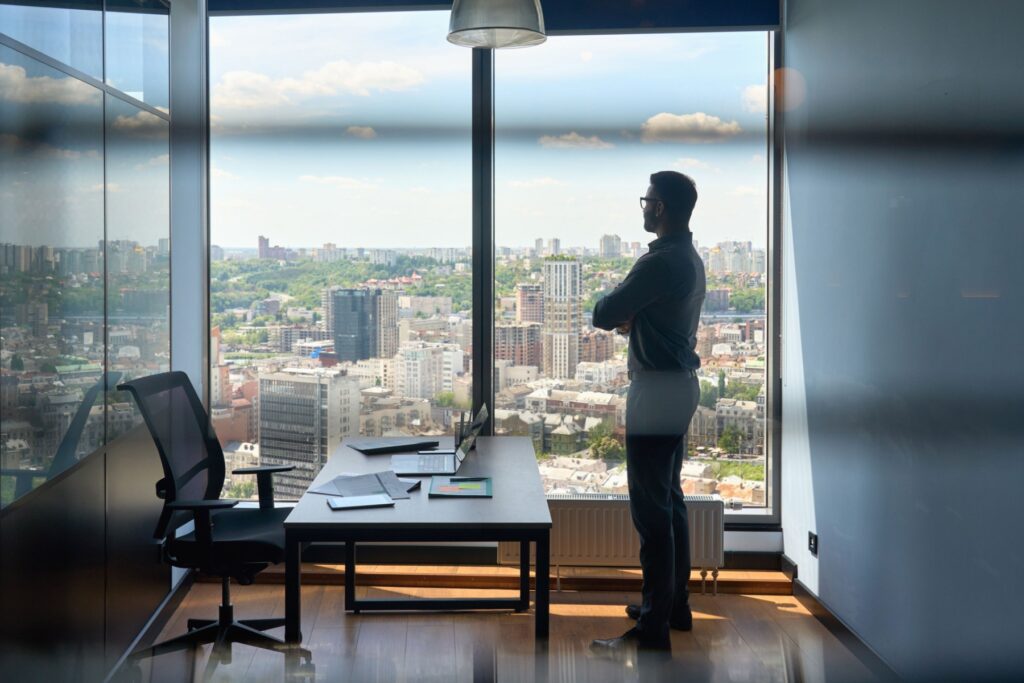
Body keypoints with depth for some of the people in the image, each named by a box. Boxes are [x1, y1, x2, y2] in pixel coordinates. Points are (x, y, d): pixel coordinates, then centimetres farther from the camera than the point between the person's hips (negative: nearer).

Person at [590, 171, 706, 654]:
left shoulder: (661, 261, -20)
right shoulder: (688, 256, 12)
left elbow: (603, 314, -16)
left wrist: (617, 310, 7)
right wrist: (630, 317, 3)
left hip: (658, 390, -10)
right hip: (679, 383, 10)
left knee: (651, 508, -7)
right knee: (669, 499, 17)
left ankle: (651, 631, -2)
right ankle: (674, 605, 28)